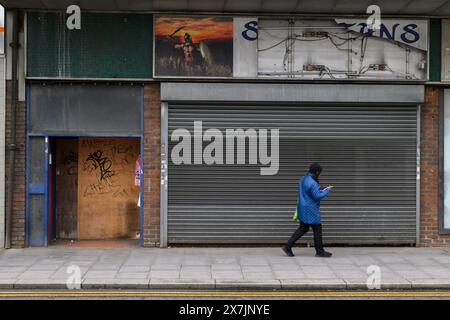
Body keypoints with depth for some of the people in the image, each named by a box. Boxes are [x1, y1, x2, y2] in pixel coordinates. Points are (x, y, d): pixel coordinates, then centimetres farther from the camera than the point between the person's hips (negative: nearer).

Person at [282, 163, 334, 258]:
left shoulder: (302, 179, 9)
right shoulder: (312, 183, -21)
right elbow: (318, 196, -20)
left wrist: (318, 190, 14)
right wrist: (327, 190, -7)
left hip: (303, 210, 9)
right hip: (310, 210, -9)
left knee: (303, 229, 15)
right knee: (317, 229, 4)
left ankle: (288, 246, 10)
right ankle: (320, 251, 13)